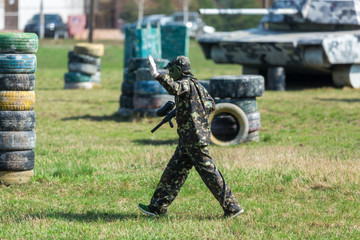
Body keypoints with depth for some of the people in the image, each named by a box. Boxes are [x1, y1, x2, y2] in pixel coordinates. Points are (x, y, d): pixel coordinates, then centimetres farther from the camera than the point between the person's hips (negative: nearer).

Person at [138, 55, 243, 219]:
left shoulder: (187, 83, -13)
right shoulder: (197, 85, 16)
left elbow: (174, 88, -37)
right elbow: (211, 105, 24)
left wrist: (156, 74, -34)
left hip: (194, 139, -10)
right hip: (187, 140, 10)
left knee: (209, 173, -7)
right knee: (174, 171, 12)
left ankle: (232, 207, -4)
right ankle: (158, 207, 17)